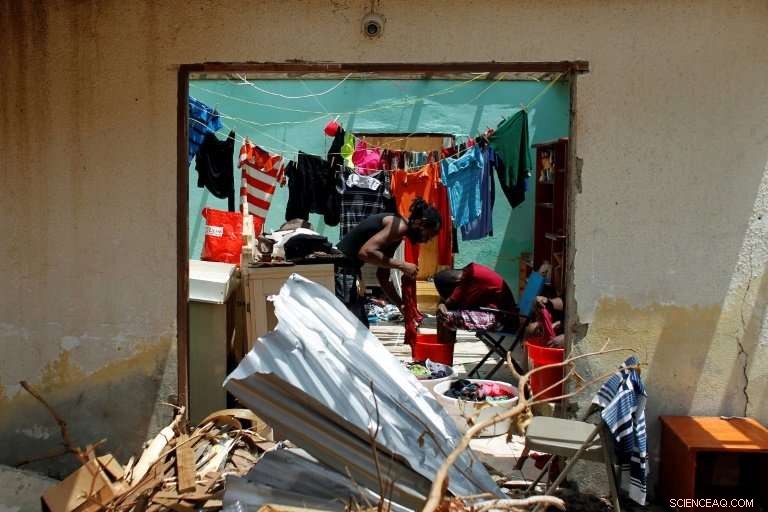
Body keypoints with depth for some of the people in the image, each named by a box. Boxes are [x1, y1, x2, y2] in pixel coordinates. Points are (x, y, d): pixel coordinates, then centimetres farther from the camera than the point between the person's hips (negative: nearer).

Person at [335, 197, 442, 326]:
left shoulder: (397, 235, 15)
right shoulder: (399, 225, -13)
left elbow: (383, 277, 18)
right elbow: (366, 252, -27)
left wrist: (402, 306, 16)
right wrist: (402, 265, -19)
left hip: (347, 271, 10)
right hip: (341, 271, -10)